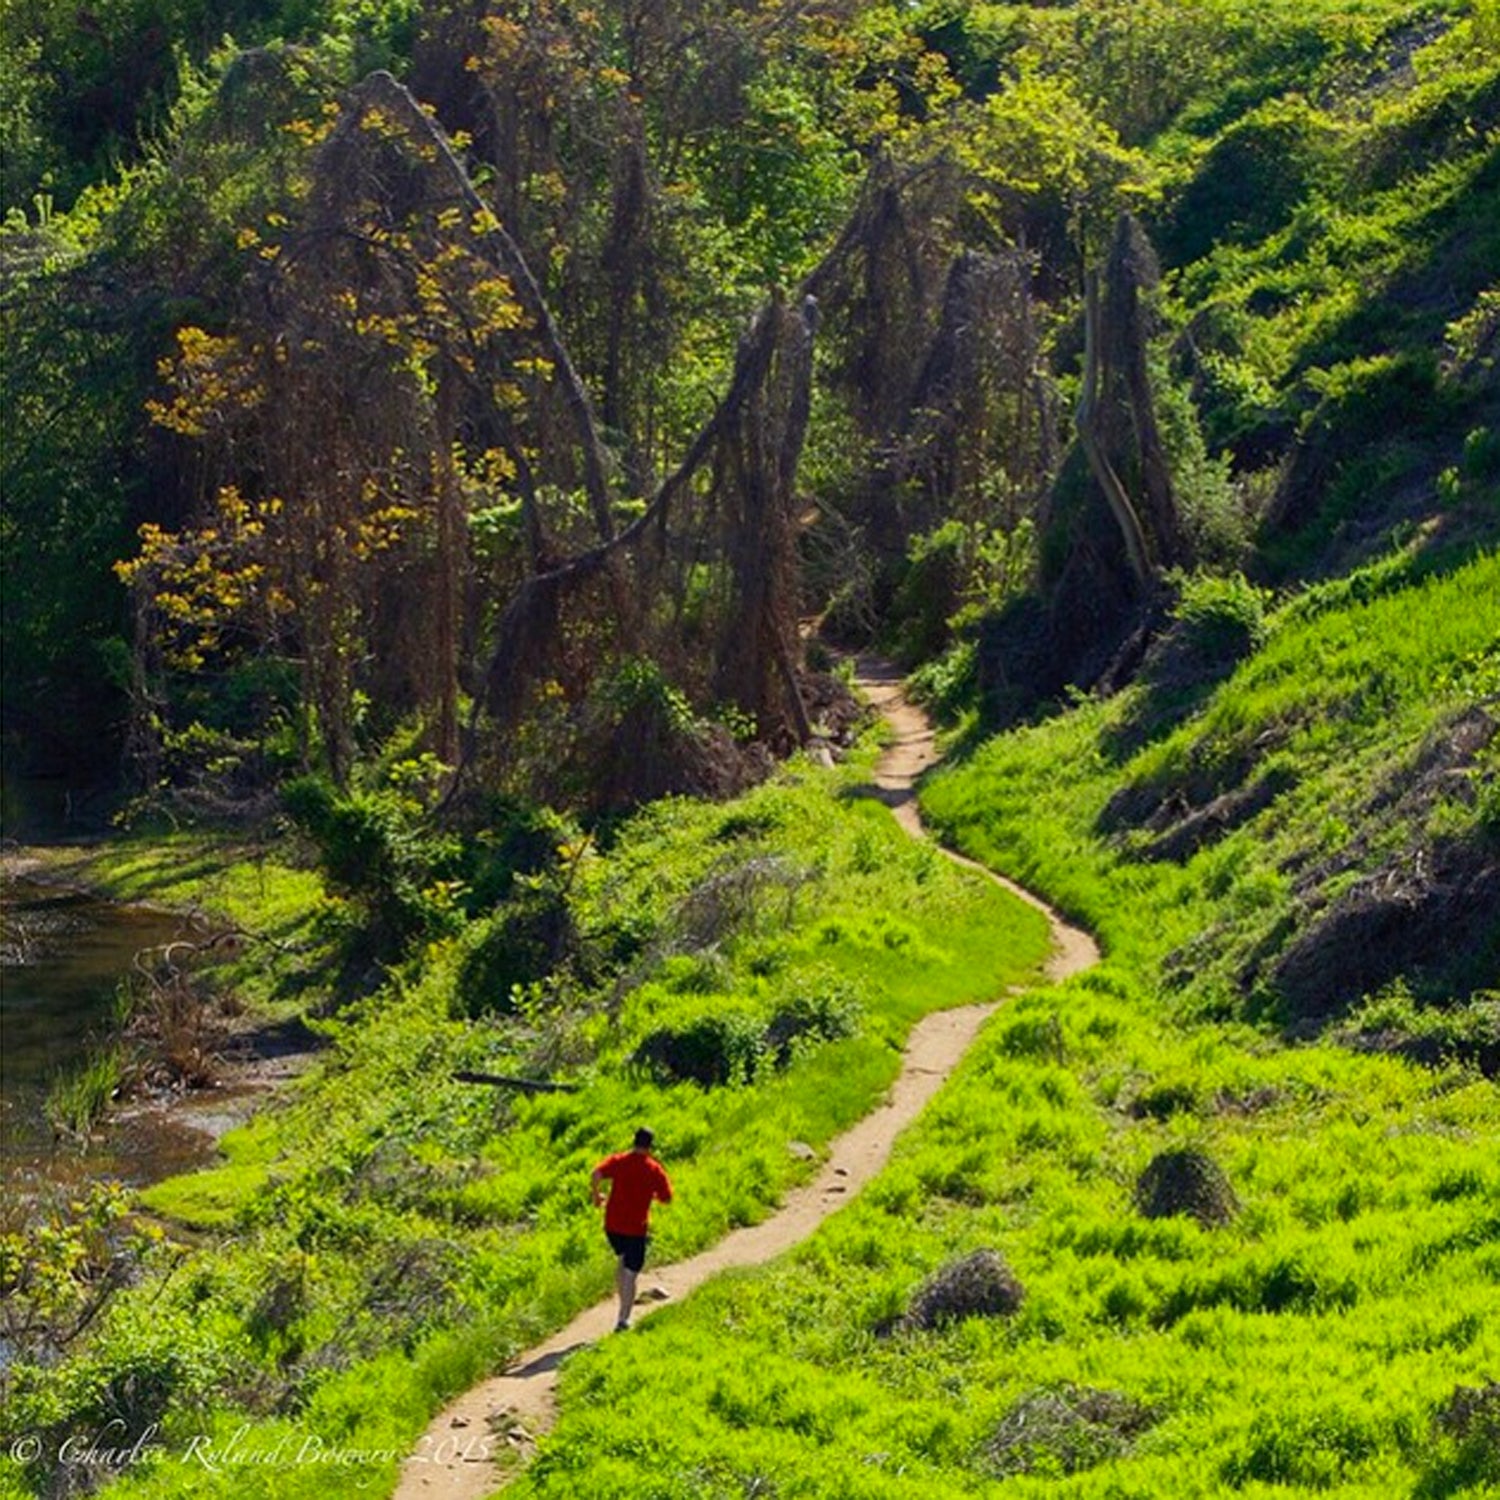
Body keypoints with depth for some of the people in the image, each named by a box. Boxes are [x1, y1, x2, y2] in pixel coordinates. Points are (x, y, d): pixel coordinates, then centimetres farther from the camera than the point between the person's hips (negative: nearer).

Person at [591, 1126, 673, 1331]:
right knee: (630, 1274, 3)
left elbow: (596, 1175, -18)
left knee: (623, 1261, 27)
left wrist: (597, 1195, -1)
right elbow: (666, 1198, 0)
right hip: (636, 1228, -3)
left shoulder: (617, 1161, -2)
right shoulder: (654, 1169, -5)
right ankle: (624, 1318, 2)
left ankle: (624, 1305, 25)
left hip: (612, 1225, 3)